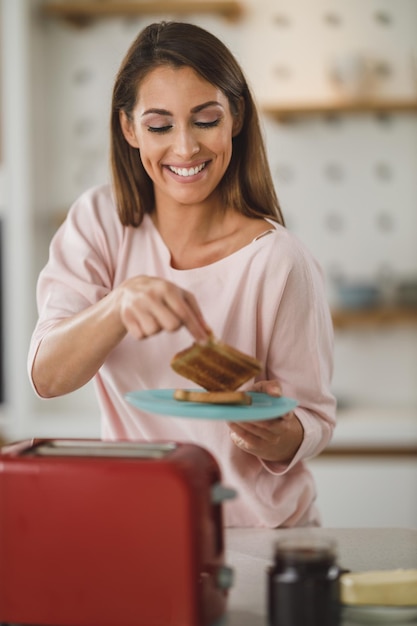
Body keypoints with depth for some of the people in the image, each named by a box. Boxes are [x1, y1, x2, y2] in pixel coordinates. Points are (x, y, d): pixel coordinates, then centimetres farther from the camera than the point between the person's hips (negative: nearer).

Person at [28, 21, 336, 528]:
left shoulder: (279, 262, -13)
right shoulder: (98, 224, -4)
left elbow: (314, 420, -4)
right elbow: (46, 377, -14)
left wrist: (276, 434, -27)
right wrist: (121, 302, -32)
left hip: (260, 529, 1)